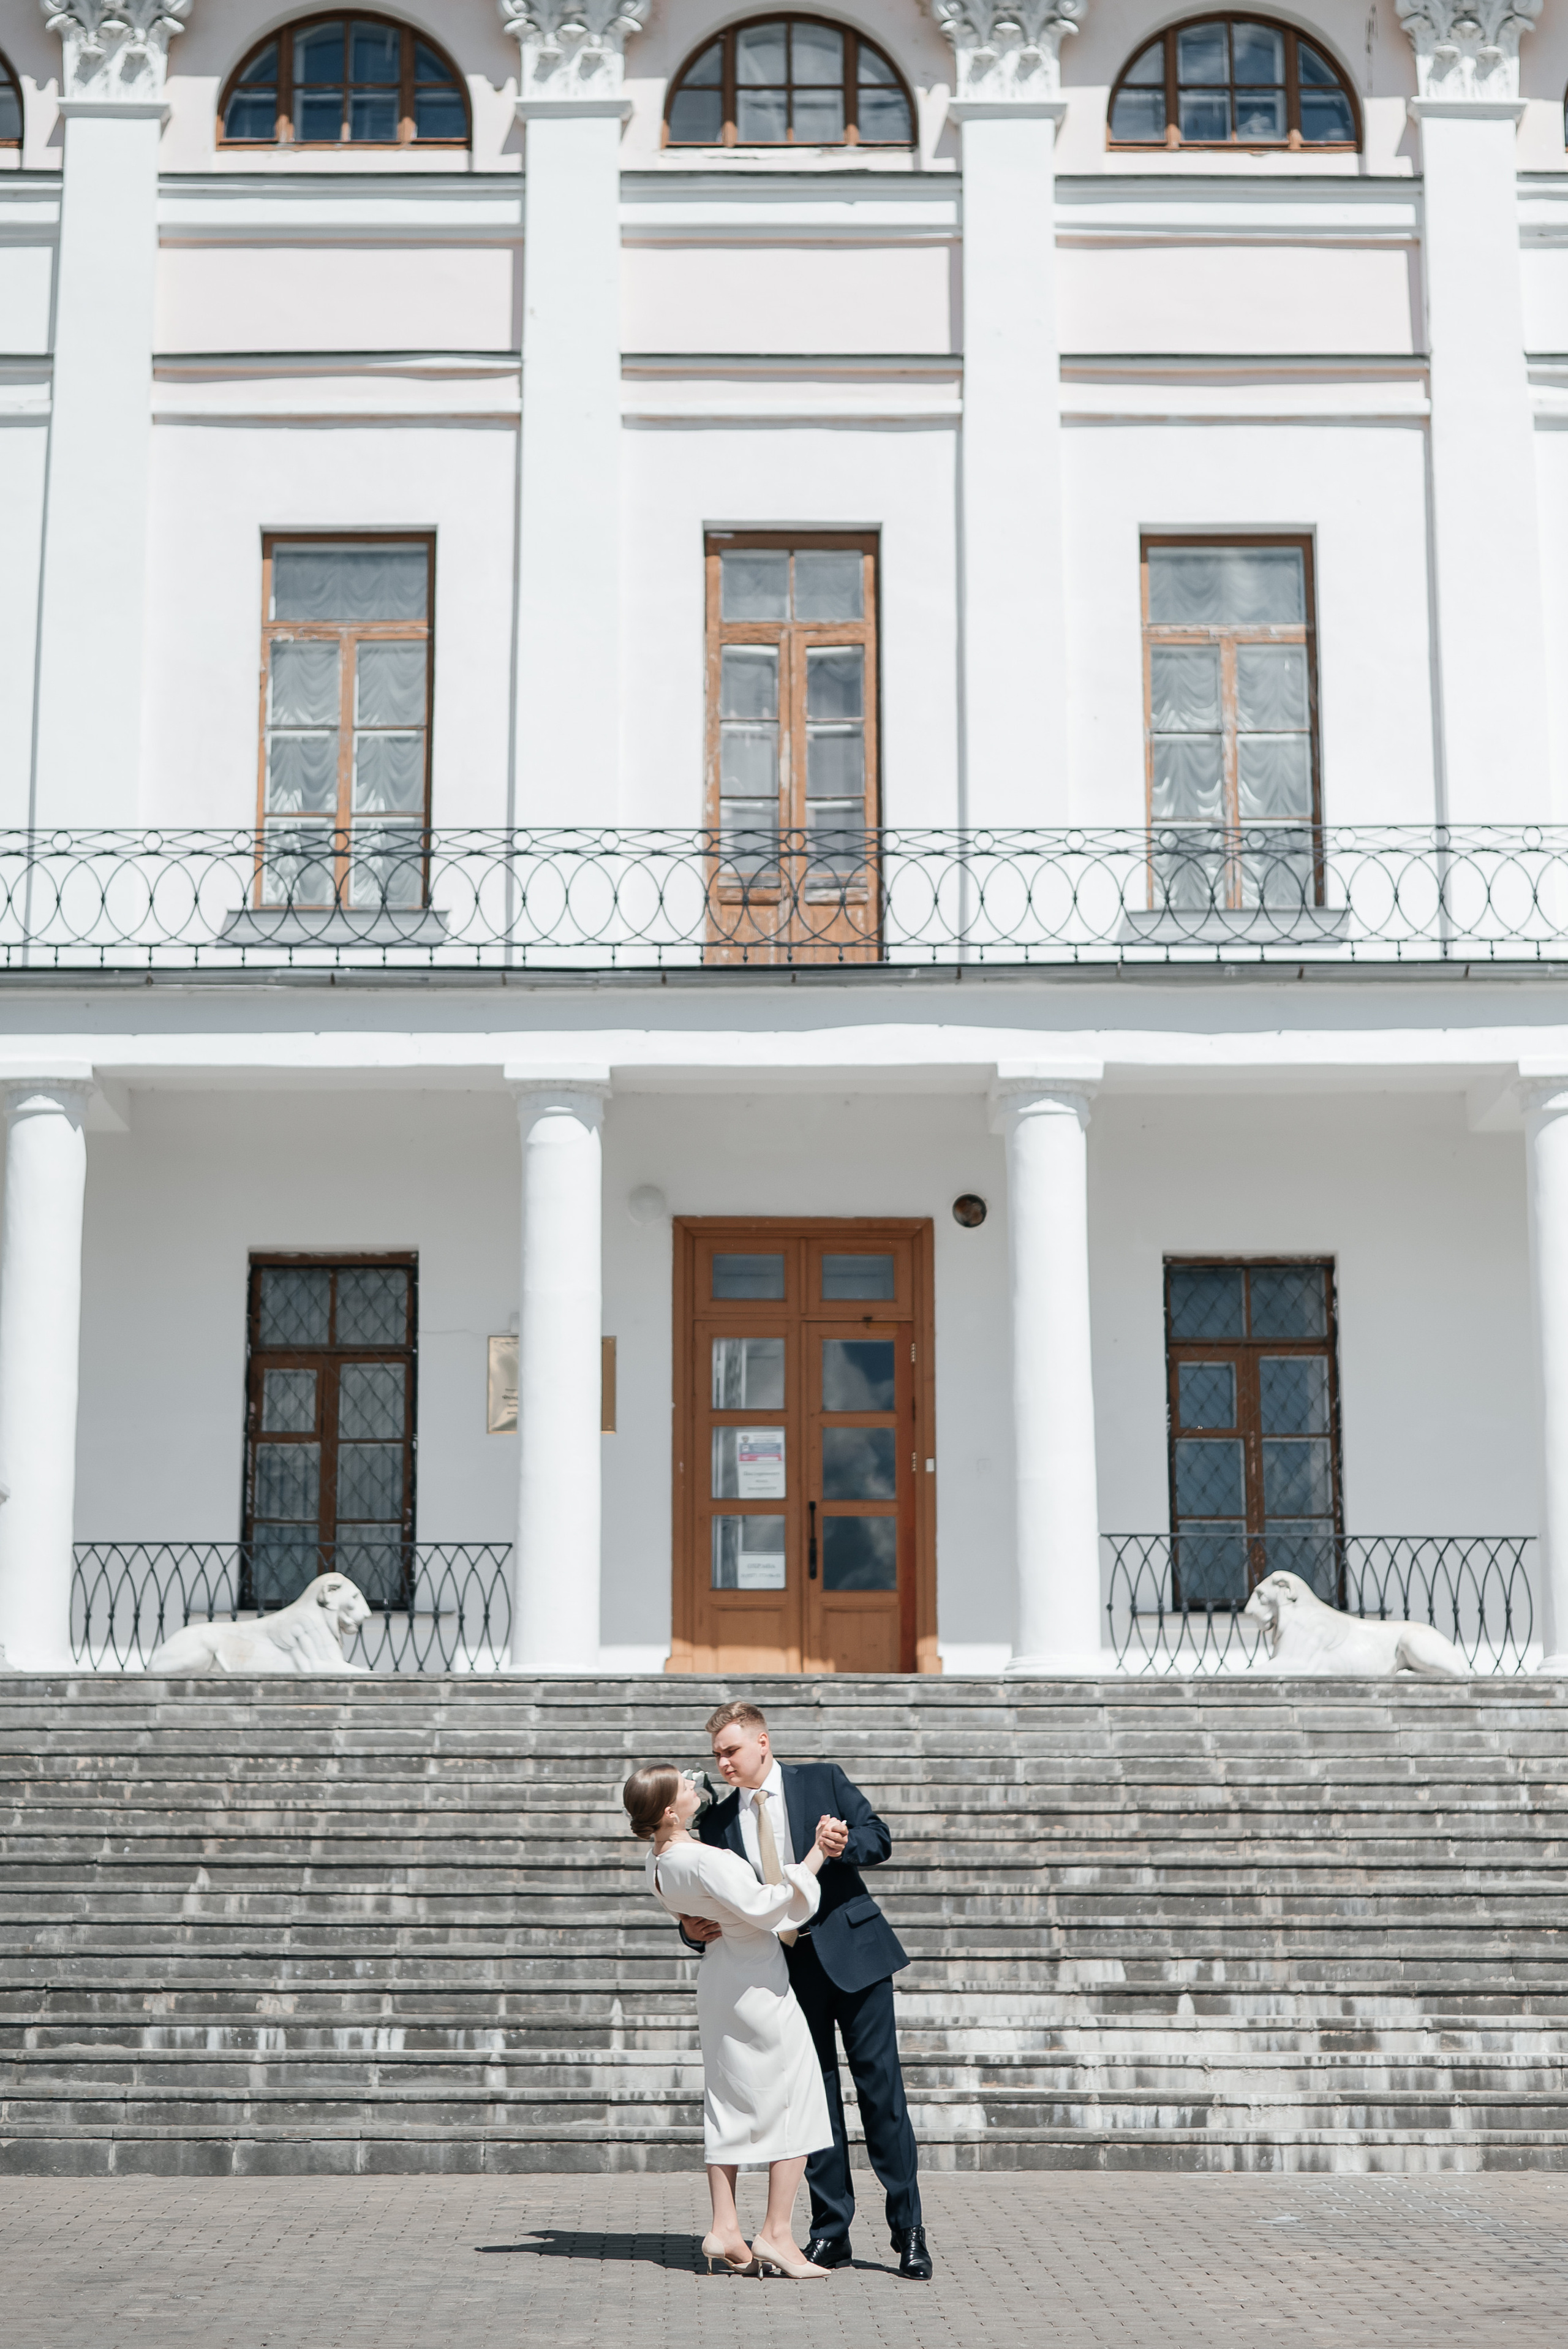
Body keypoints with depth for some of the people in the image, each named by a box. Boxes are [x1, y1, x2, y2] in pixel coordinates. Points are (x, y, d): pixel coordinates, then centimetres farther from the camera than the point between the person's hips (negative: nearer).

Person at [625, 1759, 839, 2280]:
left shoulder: (658, 1862, 3)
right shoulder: (704, 1862, -25)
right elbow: (764, 1907, -28)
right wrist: (814, 1858, -24)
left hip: (718, 1978, 8)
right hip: (757, 1982, -8)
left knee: (726, 2101, 12)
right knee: (796, 2099, 1)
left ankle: (725, 2231, 12)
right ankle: (776, 2233, 0)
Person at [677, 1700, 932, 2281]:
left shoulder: (822, 1780, 2)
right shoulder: (717, 1822, 9)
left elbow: (879, 1836, 0)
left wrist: (844, 1845, -21)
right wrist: (695, 1929, -12)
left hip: (851, 1952, -3)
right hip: (786, 1968, 3)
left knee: (881, 2088, -3)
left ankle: (909, 2232, 3)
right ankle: (830, 2233, 13)